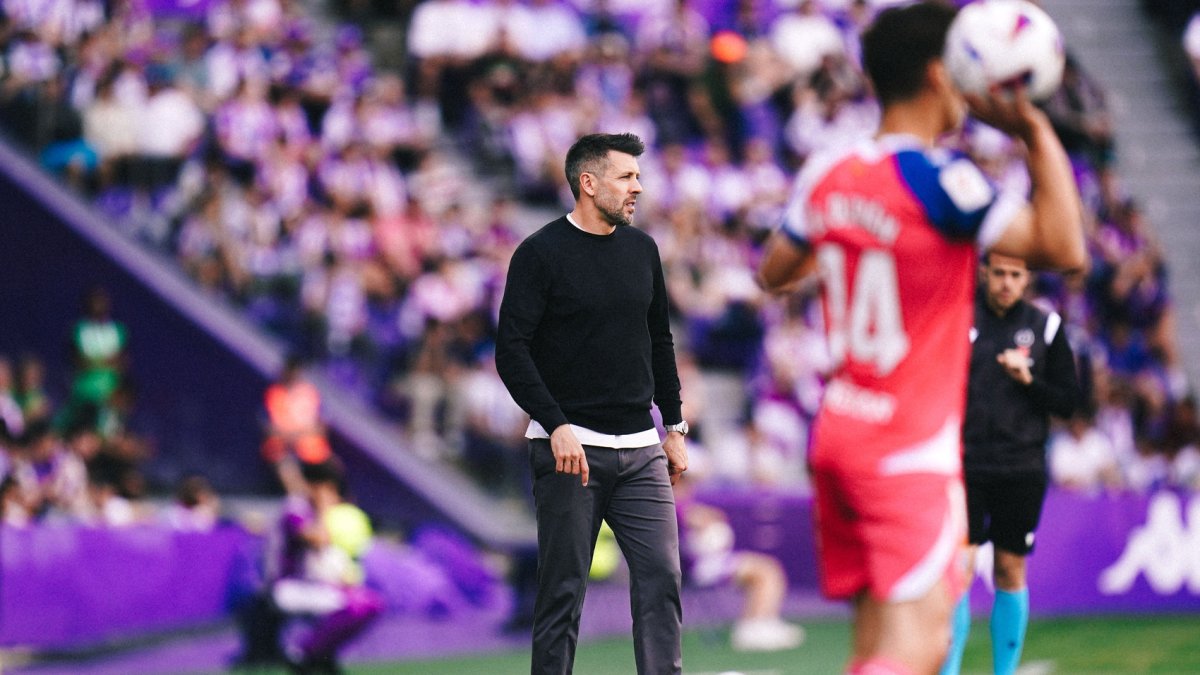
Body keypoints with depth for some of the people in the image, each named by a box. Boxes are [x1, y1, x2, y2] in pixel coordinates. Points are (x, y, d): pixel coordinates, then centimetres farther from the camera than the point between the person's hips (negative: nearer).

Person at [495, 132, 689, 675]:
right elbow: (511, 351, -11)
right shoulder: (541, 253, -6)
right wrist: (556, 426, -20)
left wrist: (674, 426, 18)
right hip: (569, 447, -5)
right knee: (563, 590, -2)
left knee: (661, 579, -4)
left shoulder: (641, 249, 12)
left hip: (639, 448, 5)